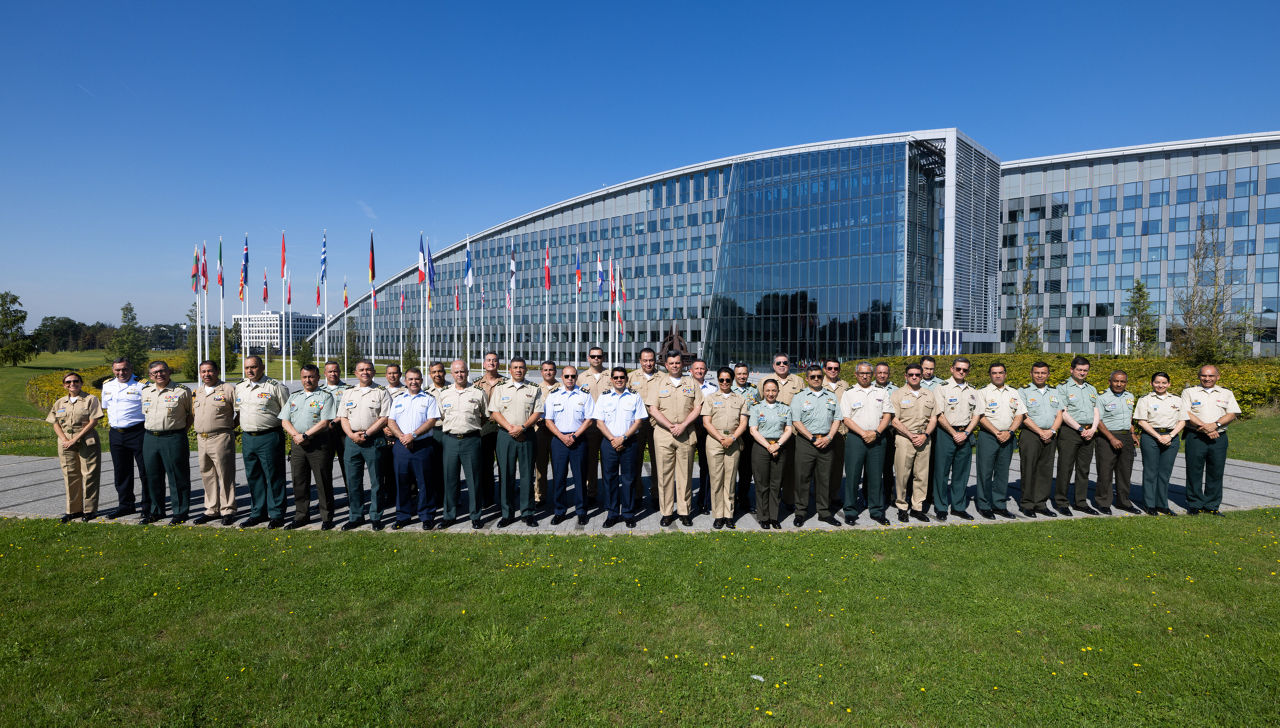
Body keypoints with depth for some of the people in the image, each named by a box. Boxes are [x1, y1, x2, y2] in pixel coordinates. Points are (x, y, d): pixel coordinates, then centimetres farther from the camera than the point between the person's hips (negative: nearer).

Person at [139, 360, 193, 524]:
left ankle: (180, 512, 7)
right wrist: (150, 430, 13)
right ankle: (156, 511, 25)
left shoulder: (182, 391, -4)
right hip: (150, 438, 5)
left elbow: (192, 413, 3)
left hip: (173, 438, -5)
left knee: (177, 477, -1)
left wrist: (182, 430, -3)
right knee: (153, 477, 13)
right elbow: (144, 413, 23)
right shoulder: (145, 391, 11)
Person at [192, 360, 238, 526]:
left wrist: (231, 425, -2)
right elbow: (193, 413, 27)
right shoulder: (197, 392, 17)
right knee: (207, 475, 12)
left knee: (225, 475, -3)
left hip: (221, 438, -7)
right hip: (201, 439, 7)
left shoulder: (229, 389, -4)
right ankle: (212, 510, 22)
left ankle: (228, 511, 4)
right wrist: (199, 431, 15)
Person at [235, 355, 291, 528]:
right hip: (247, 438, 6)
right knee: (253, 477, 12)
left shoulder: (275, 386, -5)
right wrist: (242, 429, 18)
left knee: (273, 476, -2)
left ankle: (276, 514, 6)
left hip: (269, 437, -6)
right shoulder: (240, 387, 13)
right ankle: (257, 512, 23)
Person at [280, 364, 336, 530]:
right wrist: (296, 435, -8)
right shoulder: (293, 397, 17)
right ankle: (301, 516, 22)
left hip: (319, 445, -5)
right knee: (299, 481, 10)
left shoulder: (326, 397, 0)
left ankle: (327, 518, 6)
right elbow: (284, 421, 10)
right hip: (297, 445, 5)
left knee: (323, 482, -2)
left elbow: (324, 422, -10)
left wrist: (305, 436, -14)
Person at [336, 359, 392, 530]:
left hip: (374, 440, -4)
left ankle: (376, 517, 9)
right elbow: (343, 417, 12)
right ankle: (355, 517, 18)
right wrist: (352, 434, -6)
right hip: (352, 439, 4)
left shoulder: (381, 392, 2)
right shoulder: (348, 392, 15)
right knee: (353, 481, 7)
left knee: (376, 481, 1)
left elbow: (385, 418, -6)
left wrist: (366, 434, -12)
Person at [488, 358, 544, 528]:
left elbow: (538, 413, 1)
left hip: (526, 435, 0)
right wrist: (509, 428, -11)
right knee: (506, 474, 2)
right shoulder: (500, 388, 9)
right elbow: (494, 412, 2)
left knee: (527, 474, 2)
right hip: (505, 435, 0)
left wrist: (522, 427, -12)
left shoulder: (534, 389, 8)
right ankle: (507, 513, 10)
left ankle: (527, 512, 10)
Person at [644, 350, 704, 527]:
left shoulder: (692, 383, 11)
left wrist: (683, 425, -9)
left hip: (686, 434, 1)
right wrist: (671, 426, -10)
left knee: (685, 473, 3)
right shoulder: (657, 383, 8)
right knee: (664, 473, -1)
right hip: (663, 433, -1)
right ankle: (667, 512, 7)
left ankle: (685, 512, 11)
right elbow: (653, 409, -1)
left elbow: (698, 408, 5)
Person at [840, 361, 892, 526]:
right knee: (852, 475, -2)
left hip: (877, 439, 2)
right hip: (855, 438, -2)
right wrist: (864, 433, -12)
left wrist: (876, 433, -8)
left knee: (876, 476, 5)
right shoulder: (848, 393, 4)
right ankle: (850, 512, 6)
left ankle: (877, 511, 15)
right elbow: (846, 419, -2)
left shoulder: (881, 392, 12)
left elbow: (887, 415, 7)